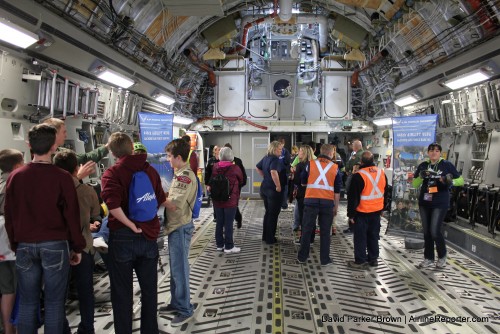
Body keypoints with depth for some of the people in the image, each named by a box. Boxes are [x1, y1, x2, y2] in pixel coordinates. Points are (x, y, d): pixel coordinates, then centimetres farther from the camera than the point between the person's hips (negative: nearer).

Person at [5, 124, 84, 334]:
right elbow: (72, 215, -7)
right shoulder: (62, 177, -10)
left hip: (25, 246, 3)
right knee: (54, 302, 5)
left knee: (27, 303, 12)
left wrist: (15, 245, 17)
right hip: (55, 246, -3)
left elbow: (9, 216, 7)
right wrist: (77, 247, 3)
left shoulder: (15, 176, 1)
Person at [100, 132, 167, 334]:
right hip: (149, 236, 4)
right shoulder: (151, 170, 3)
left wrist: (131, 226, -16)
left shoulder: (112, 173, -10)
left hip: (123, 238, -4)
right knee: (149, 289, 17)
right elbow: (161, 201, 11)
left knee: (122, 293, 11)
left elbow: (113, 205, -25)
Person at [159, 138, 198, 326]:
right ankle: (176, 303, 33)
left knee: (180, 269, 1)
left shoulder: (186, 176, -20)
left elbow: (175, 204, -24)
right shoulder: (180, 173, 11)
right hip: (175, 226, 10)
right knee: (175, 268, 19)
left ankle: (185, 309, 15)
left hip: (181, 227, -10)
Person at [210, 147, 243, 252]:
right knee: (229, 224, 2)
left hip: (217, 200, 5)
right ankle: (228, 246, 9)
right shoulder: (235, 168, -13)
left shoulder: (215, 167, -2)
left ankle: (219, 244, 23)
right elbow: (241, 181, 4)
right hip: (230, 200, -5)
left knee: (219, 222, 13)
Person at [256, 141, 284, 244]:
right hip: (273, 190, -9)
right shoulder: (275, 159, -19)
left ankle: (265, 236, 29)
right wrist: (278, 186, -27)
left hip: (264, 188, 9)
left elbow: (257, 167, 23)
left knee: (268, 213, 20)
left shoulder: (266, 158, 9)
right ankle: (270, 239, 12)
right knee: (273, 215, 3)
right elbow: (273, 172, -36)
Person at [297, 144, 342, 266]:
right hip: (328, 202, 0)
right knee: (325, 232, 9)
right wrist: (336, 206, 14)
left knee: (307, 229, 9)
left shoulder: (310, 164, 4)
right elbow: (337, 190, 7)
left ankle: (302, 257, 18)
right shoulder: (335, 168, 5)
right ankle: (325, 259, 15)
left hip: (311, 200, 0)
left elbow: (303, 181, 16)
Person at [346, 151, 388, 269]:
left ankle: (360, 261, 8)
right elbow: (385, 191, 14)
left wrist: (351, 213, -8)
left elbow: (353, 196, -16)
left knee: (360, 237, 4)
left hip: (362, 212, -6)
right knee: (373, 235, 16)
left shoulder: (359, 175, -19)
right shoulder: (382, 173, 2)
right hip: (377, 211, 6)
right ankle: (373, 259, 24)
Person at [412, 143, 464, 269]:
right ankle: (428, 258, 24)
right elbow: (414, 184, 6)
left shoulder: (447, 165, -3)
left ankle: (442, 256, 18)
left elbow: (461, 180, 0)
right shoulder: (423, 165, 6)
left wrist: (451, 182, -21)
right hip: (424, 202, 4)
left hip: (440, 203, -4)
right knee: (426, 231, 10)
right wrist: (421, 177, -14)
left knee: (435, 231, -7)